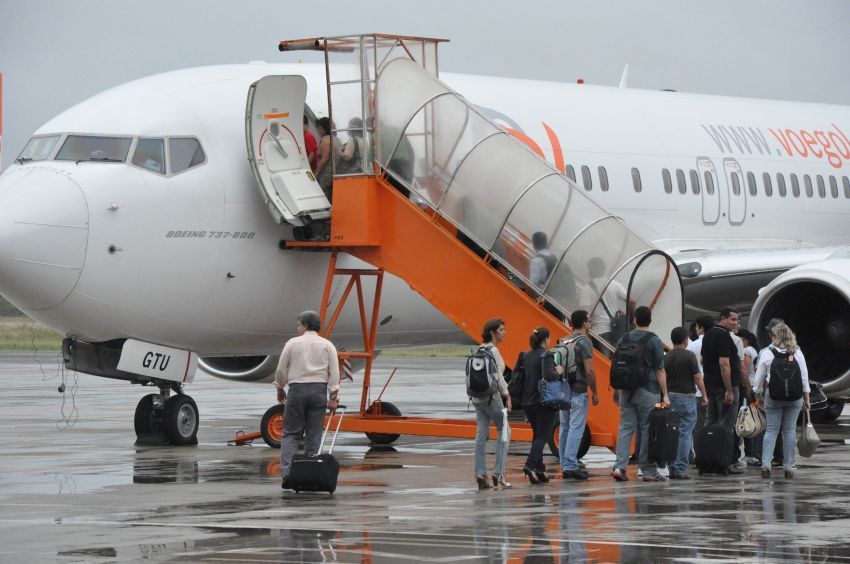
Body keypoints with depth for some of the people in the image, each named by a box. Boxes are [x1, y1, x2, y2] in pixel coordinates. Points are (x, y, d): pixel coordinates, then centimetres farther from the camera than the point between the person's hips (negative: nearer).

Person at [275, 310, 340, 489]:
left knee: (291, 433, 4)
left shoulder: (292, 343, 2)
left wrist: (280, 389, 20)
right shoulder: (327, 345, 6)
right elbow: (334, 373, -1)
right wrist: (333, 397, -1)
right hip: (319, 391, 1)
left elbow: (281, 369, 5)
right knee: (313, 436, 6)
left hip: (296, 390, -1)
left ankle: (287, 473, -12)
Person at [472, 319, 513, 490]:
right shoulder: (493, 350, -13)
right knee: (504, 431, 2)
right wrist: (506, 395, -8)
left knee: (482, 434, 7)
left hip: (477, 397, 8)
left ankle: (480, 474, 3)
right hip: (491, 396, -8)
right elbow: (497, 376, -17)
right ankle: (498, 473, -4)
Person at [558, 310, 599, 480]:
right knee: (576, 428, -8)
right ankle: (570, 465, -13)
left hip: (563, 390, 8)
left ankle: (565, 466, 13)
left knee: (565, 428, 10)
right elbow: (589, 370, -15)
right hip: (578, 391, -8)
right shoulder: (584, 342, -11)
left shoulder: (565, 341, 13)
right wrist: (595, 393, -7)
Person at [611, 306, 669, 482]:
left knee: (626, 427, 5)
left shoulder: (624, 339, 7)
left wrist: (616, 390, 20)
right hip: (648, 391, -4)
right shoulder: (654, 341, -6)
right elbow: (660, 370, -8)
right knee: (647, 430, 1)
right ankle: (648, 471, 4)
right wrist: (665, 395, -5)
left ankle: (619, 466, -7)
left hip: (627, 390, 4)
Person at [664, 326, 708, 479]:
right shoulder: (689, 356, -9)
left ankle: (672, 468, 9)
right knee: (685, 433, -2)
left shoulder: (666, 358, 5)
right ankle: (680, 469, -7)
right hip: (686, 397, -5)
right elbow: (697, 376, -10)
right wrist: (704, 394, 0)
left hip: (670, 397, 5)